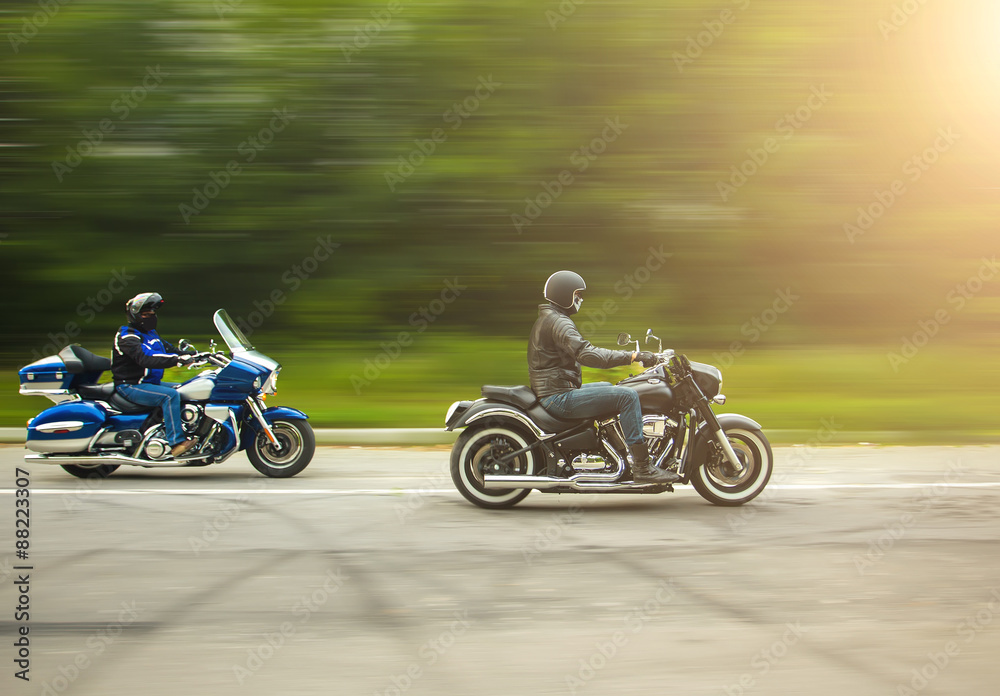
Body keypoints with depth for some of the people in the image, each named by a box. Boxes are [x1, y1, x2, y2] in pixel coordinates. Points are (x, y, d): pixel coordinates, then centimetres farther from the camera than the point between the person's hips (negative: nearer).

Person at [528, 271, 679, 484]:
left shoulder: (546, 319, 20)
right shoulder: (558, 322, -15)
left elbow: (579, 353, 25)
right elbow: (586, 354, -29)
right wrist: (632, 356, -28)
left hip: (552, 393, 11)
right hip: (559, 398, -11)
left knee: (609, 387, 30)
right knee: (627, 396, -17)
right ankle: (642, 467, -21)